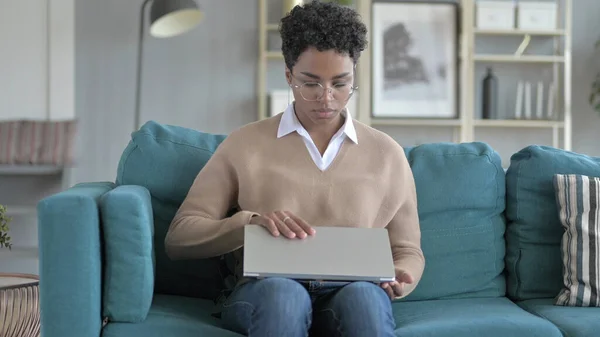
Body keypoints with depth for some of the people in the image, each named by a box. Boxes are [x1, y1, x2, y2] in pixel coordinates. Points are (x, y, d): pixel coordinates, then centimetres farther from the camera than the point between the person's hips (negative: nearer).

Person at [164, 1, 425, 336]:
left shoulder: (387, 153, 14)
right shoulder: (244, 144, 10)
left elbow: (408, 250, 21)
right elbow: (179, 237, 6)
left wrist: (401, 279, -4)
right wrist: (250, 221, -13)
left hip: (352, 293, 1)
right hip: (265, 293, 0)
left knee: (363, 296, -36)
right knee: (283, 292, -38)